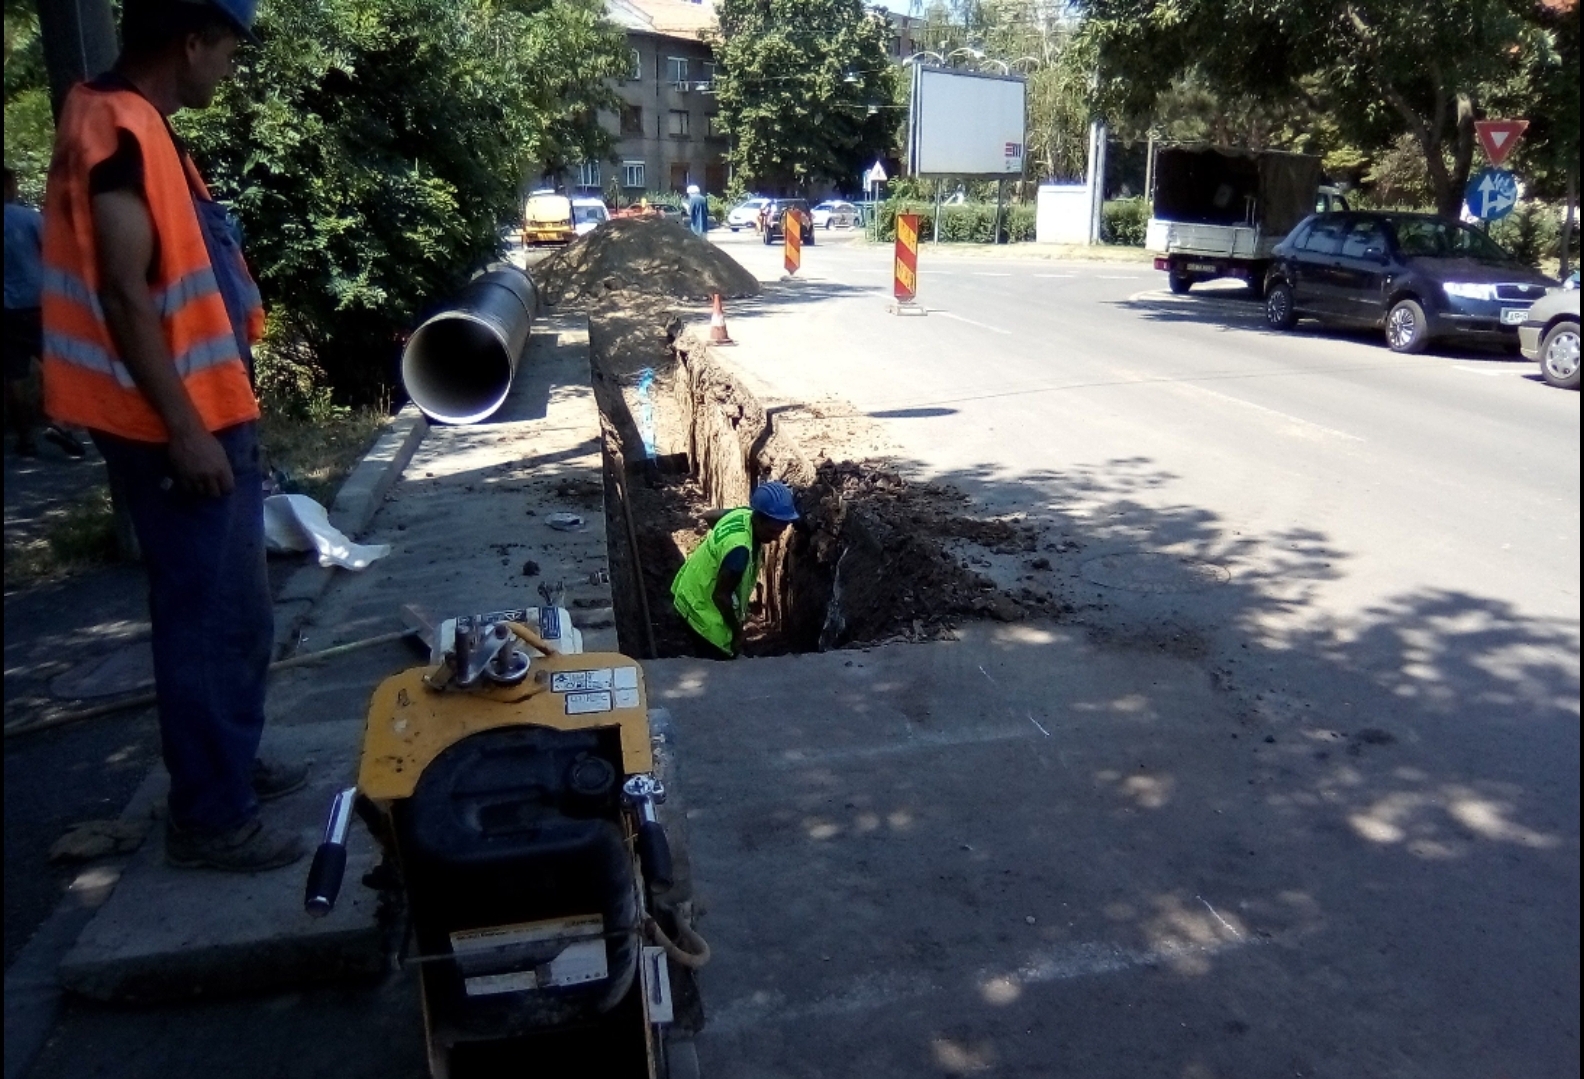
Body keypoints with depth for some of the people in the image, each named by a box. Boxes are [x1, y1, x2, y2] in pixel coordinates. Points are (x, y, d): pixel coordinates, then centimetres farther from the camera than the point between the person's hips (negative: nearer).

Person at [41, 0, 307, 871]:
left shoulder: (139, 127, 15)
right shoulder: (121, 131, -16)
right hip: (181, 426, -10)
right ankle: (210, 816, 10)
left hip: (208, 412, 10)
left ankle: (232, 764, 33)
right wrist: (184, 429, -22)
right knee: (208, 617, -2)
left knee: (235, 610, 18)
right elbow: (122, 294, -22)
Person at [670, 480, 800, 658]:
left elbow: (709, 515, 10)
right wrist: (738, 632, -14)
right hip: (702, 609, -9)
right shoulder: (740, 549, -37)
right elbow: (721, 596, -27)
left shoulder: (743, 513, -11)